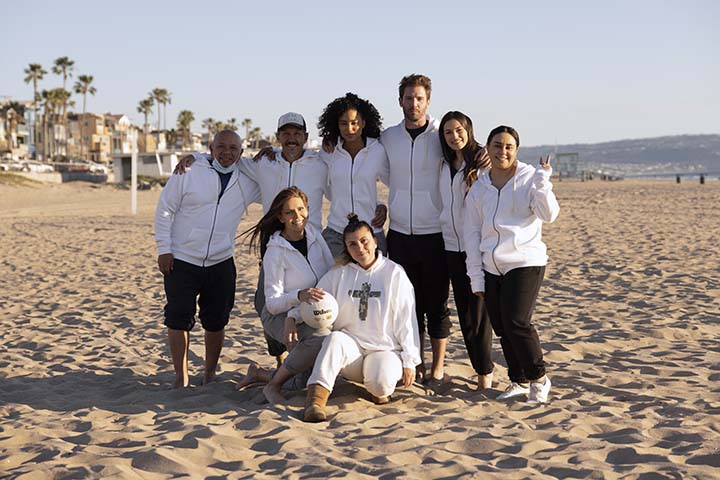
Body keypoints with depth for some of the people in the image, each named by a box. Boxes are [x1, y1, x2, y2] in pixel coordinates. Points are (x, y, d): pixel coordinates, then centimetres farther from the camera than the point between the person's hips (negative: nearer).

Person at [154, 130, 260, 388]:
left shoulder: (248, 183, 5)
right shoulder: (188, 173, -5)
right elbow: (164, 210, -2)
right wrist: (164, 249, -7)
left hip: (221, 264, 3)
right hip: (181, 261, -3)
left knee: (216, 322, 8)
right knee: (178, 320, -2)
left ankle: (210, 374, 25)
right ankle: (181, 376, 10)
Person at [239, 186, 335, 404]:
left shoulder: (314, 235, -5)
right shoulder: (275, 252, -19)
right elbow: (272, 303, -20)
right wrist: (299, 296, -40)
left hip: (310, 316, 6)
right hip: (279, 316, -6)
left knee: (304, 384, 6)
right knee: (322, 338, -37)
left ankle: (259, 373, 32)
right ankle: (273, 386, -20)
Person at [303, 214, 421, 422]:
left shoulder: (394, 273, 2)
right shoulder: (338, 274, 7)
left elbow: (406, 320, 1)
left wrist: (410, 360, -3)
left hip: (385, 349, -2)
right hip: (351, 347, 2)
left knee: (380, 384, -32)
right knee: (335, 338, -33)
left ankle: (380, 388, 4)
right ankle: (315, 399, -43)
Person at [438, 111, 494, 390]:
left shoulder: (483, 162, -4)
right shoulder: (445, 165, 13)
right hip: (452, 246, 6)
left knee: (478, 313, -5)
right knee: (464, 313, 8)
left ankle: (485, 376, 4)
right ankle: (482, 369, 18)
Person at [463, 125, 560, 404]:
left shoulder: (529, 178, -2)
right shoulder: (478, 188, 9)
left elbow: (549, 215, -14)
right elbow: (472, 234, 9)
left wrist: (542, 179, -24)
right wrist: (476, 277, 5)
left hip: (525, 263, -5)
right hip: (491, 267, 5)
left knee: (516, 322, -14)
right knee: (501, 327, 7)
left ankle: (538, 379, 4)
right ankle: (519, 381, 22)